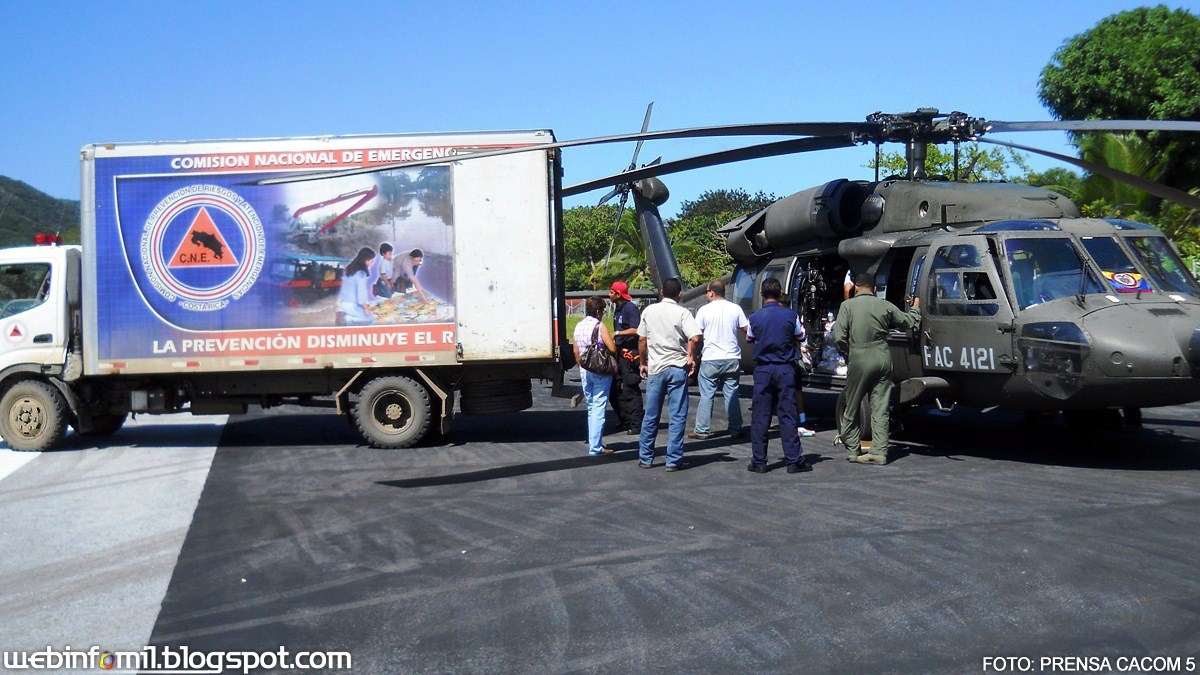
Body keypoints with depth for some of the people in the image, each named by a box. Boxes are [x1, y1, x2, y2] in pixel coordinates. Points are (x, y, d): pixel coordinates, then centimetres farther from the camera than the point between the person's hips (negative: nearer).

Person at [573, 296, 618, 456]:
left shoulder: (578, 327, 8)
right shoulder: (600, 326, -12)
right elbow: (613, 349, -15)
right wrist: (611, 339, 6)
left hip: (585, 371, 6)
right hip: (601, 372, -6)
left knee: (591, 408, 17)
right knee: (599, 408, -4)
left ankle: (593, 442, 23)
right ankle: (595, 447, -6)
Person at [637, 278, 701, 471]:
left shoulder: (649, 311, 4)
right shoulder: (682, 313, -6)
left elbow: (642, 340, 6)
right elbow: (695, 338, -19)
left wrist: (643, 363, 18)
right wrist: (691, 357, -2)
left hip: (655, 368, 3)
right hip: (678, 368, -3)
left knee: (650, 416, 12)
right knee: (677, 417, 3)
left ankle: (645, 458, 18)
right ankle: (674, 461, 3)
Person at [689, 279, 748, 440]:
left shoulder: (704, 310, -6)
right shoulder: (736, 308, 2)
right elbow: (746, 329, 7)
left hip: (710, 359, -3)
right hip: (732, 358, 3)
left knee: (706, 396, 3)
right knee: (732, 395, 10)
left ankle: (702, 430, 4)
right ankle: (735, 429, 12)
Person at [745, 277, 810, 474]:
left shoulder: (755, 317, -4)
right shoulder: (790, 315, -6)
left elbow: (749, 339, 12)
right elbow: (801, 337, 11)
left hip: (763, 369, 0)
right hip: (785, 369, 0)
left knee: (760, 417, 5)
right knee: (788, 415, 3)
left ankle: (759, 462, 6)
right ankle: (794, 461, 5)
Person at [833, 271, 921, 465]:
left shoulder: (848, 305, -2)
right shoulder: (885, 306, 6)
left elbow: (839, 336, -10)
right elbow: (909, 322, 18)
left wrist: (847, 355, 7)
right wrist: (915, 308, 39)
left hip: (860, 360, -3)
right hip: (883, 358, 3)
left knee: (851, 407, 11)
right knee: (881, 407, 6)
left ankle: (853, 449, 16)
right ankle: (879, 452, 3)